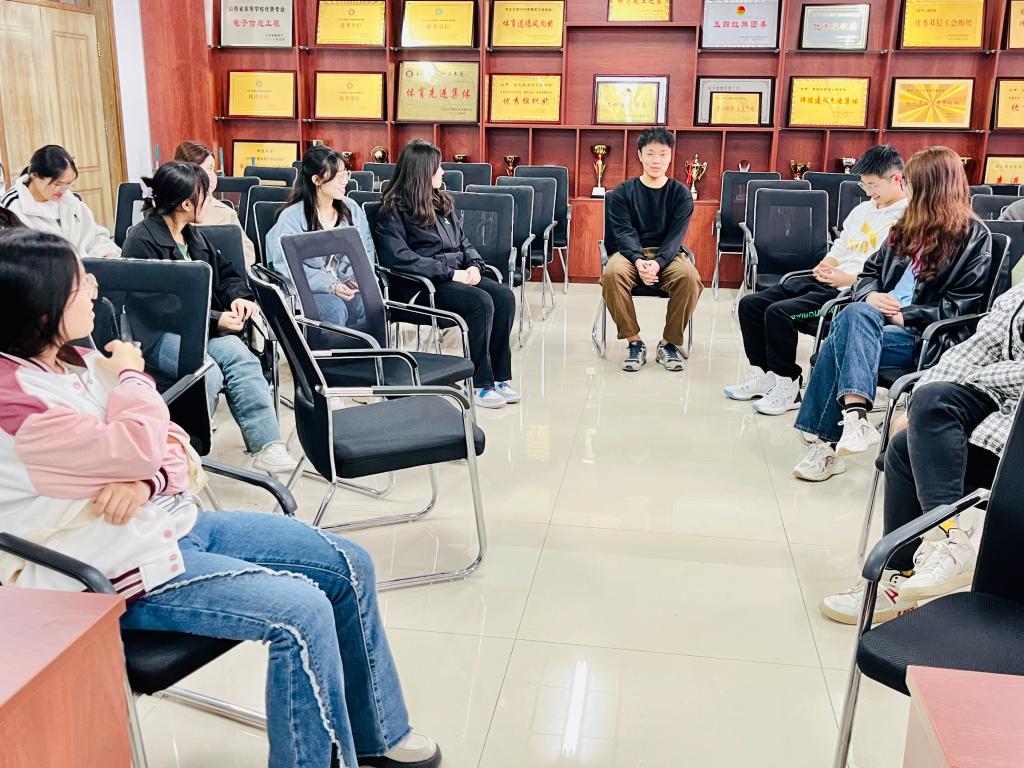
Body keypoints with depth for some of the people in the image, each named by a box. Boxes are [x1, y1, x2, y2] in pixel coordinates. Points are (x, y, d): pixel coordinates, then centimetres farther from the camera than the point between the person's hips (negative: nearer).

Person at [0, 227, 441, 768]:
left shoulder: (76, 361, 8)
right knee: (300, 612, -24)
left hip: (176, 521, 9)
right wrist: (131, 376, -8)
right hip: (130, 570, -9)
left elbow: (172, 442, 8)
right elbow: (137, 448, -27)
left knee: (349, 567, 2)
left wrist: (146, 481, -15)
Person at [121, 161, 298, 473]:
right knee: (208, 373, -34)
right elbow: (161, 305, -14)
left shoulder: (193, 235, 17)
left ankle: (266, 444, -31)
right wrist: (214, 320, -21)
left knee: (237, 355, -27)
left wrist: (238, 297, -1)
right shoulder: (142, 240, -8)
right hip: (158, 333, -6)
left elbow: (226, 273, 23)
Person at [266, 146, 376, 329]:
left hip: (347, 285, 4)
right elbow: (287, 265, -11)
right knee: (335, 308, -35)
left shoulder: (352, 209, 12)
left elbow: (366, 251, 15)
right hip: (308, 288, -3)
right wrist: (329, 285, -22)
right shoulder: (291, 217, -5)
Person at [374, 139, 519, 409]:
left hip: (457, 273, 7)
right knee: (481, 302, -30)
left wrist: (474, 265, -1)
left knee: (504, 296, -19)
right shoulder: (394, 210, -5)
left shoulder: (441, 201, 19)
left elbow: (463, 242, 22)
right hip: (421, 284, -7)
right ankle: (479, 384, -21)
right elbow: (399, 258, -17)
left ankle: (499, 377, -16)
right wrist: (450, 273, -19)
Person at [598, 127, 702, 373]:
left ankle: (669, 343, -15)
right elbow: (624, 232, -5)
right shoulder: (622, 193, 6)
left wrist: (658, 262, -25)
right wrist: (639, 261, -27)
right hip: (630, 252, 0)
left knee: (689, 276, -33)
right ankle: (634, 341, -20)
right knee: (612, 272, -35)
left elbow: (676, 234, -4)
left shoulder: (681, 193, 8)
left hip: (666, 254, 1)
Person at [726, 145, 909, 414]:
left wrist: (849, 278, -20)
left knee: (779, 312, -27)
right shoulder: (862, 210, 21)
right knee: (750, 304, -1)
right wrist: (825, 266, 6)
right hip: (827, 281, 10)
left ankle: (788, 387, -12)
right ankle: (769, 374, 8)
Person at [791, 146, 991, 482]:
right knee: (856, 313, -30)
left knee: (844, 339, -29)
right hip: (881, 319, 6)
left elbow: (960, 307, -7)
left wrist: (904, 315, -16)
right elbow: (871, 271, 21)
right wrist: (870, 295, -2)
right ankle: (855, 415, -40)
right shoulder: (909, 225, 22)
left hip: (929, 336, -6)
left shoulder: (974, 236, 1)